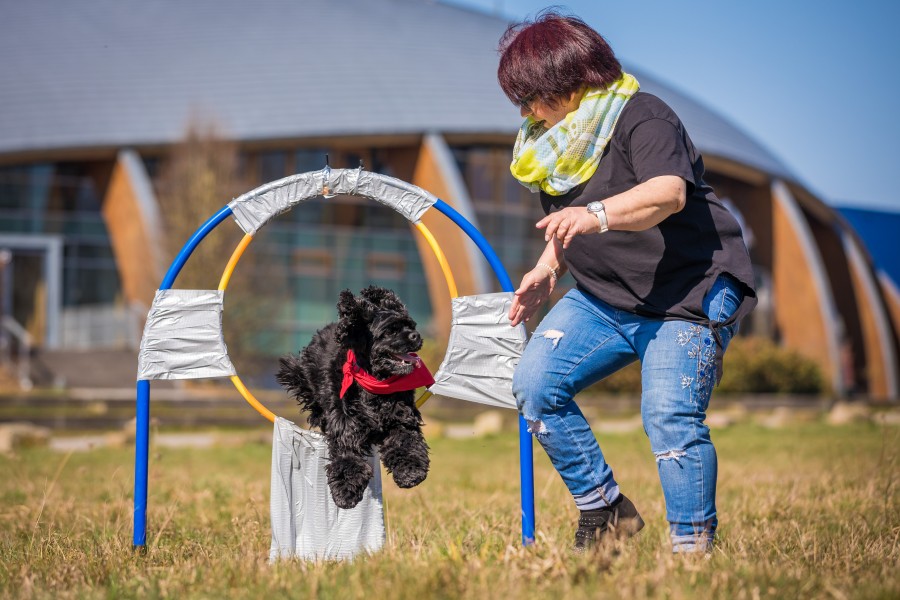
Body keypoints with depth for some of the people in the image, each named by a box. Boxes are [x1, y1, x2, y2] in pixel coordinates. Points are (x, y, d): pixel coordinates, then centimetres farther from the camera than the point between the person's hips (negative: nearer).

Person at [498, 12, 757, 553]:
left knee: (670, 417, -20)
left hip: (687, 293, -8)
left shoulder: (641, 117, -19)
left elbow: (669, 192, -39)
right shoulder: (553, 139, 7)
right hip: (604, 296, 8)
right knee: (535, 384, -5)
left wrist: (596, 215, -54)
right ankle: (605, 509, 5)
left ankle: (694, 547, -6)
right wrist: (548, 269, 4)